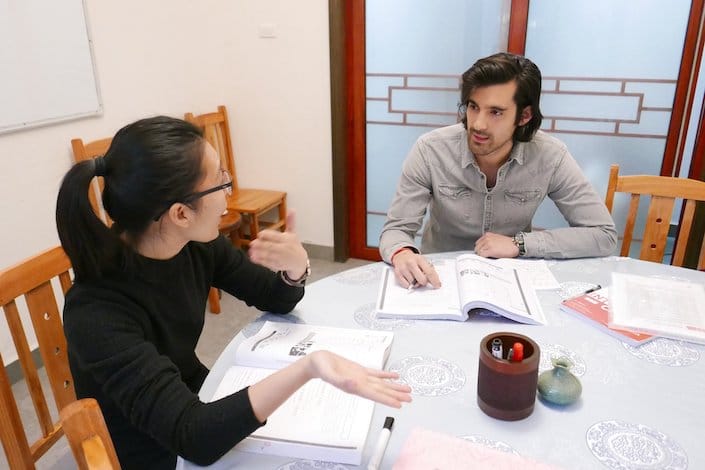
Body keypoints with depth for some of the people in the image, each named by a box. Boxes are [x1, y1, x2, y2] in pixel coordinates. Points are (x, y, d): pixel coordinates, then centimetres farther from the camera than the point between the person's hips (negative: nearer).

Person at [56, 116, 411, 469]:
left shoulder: (196, 244, -13)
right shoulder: (99, 314, -31)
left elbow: (277, 300, 0)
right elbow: (194, 438, -36)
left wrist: (296, 266, -24)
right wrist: (307, 367, -52)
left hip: (199, 404, 5)